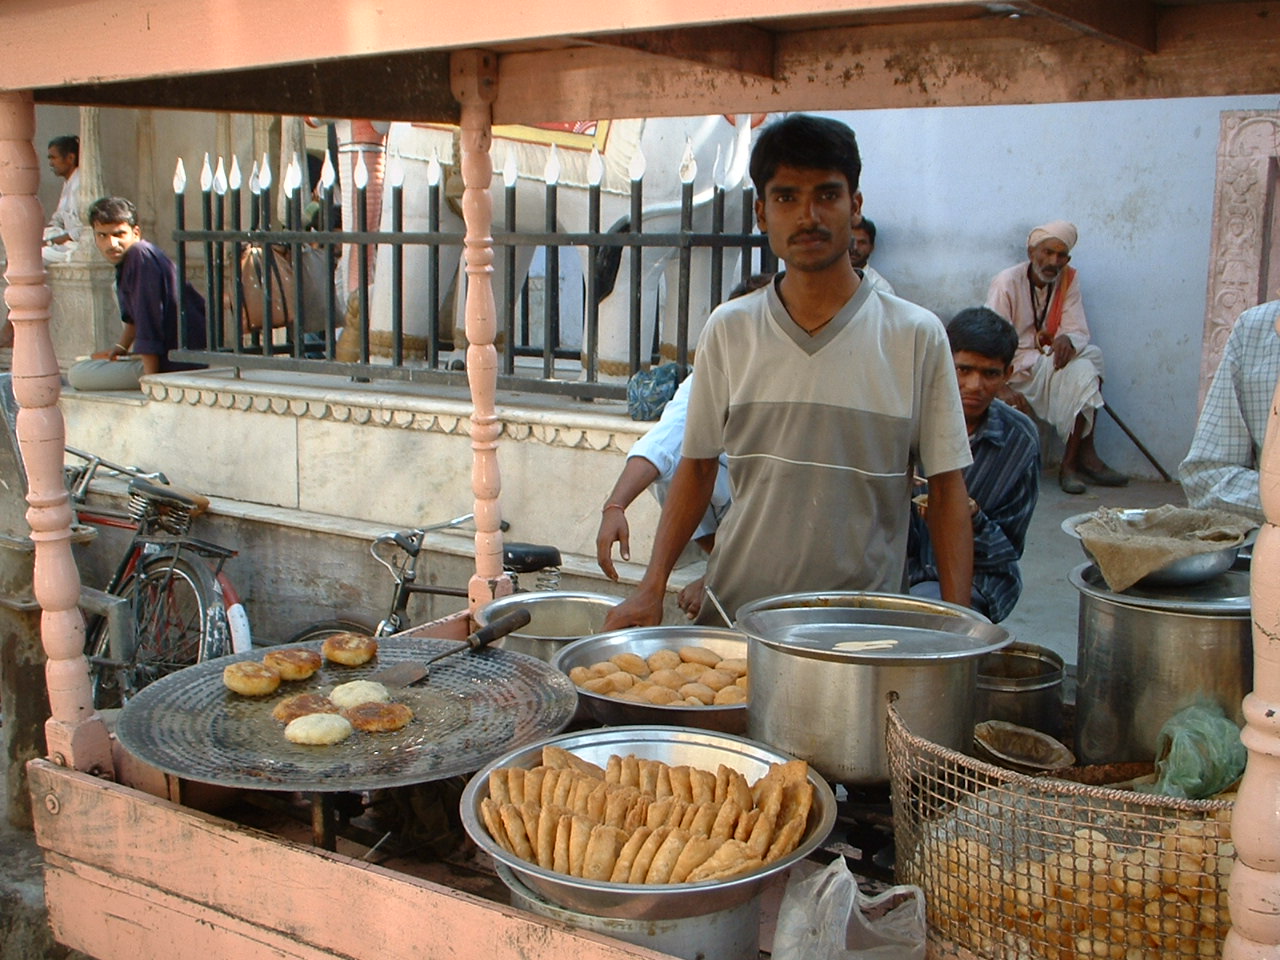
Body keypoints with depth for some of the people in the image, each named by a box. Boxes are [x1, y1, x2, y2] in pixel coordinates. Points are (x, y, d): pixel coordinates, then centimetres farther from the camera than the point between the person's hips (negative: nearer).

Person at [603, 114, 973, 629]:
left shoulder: (917, 336, -2)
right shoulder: (729, 329, 3)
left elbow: (947, 488, 2)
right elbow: (698, 466, 10)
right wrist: (651, 588, 1)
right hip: (734, 612, 1)